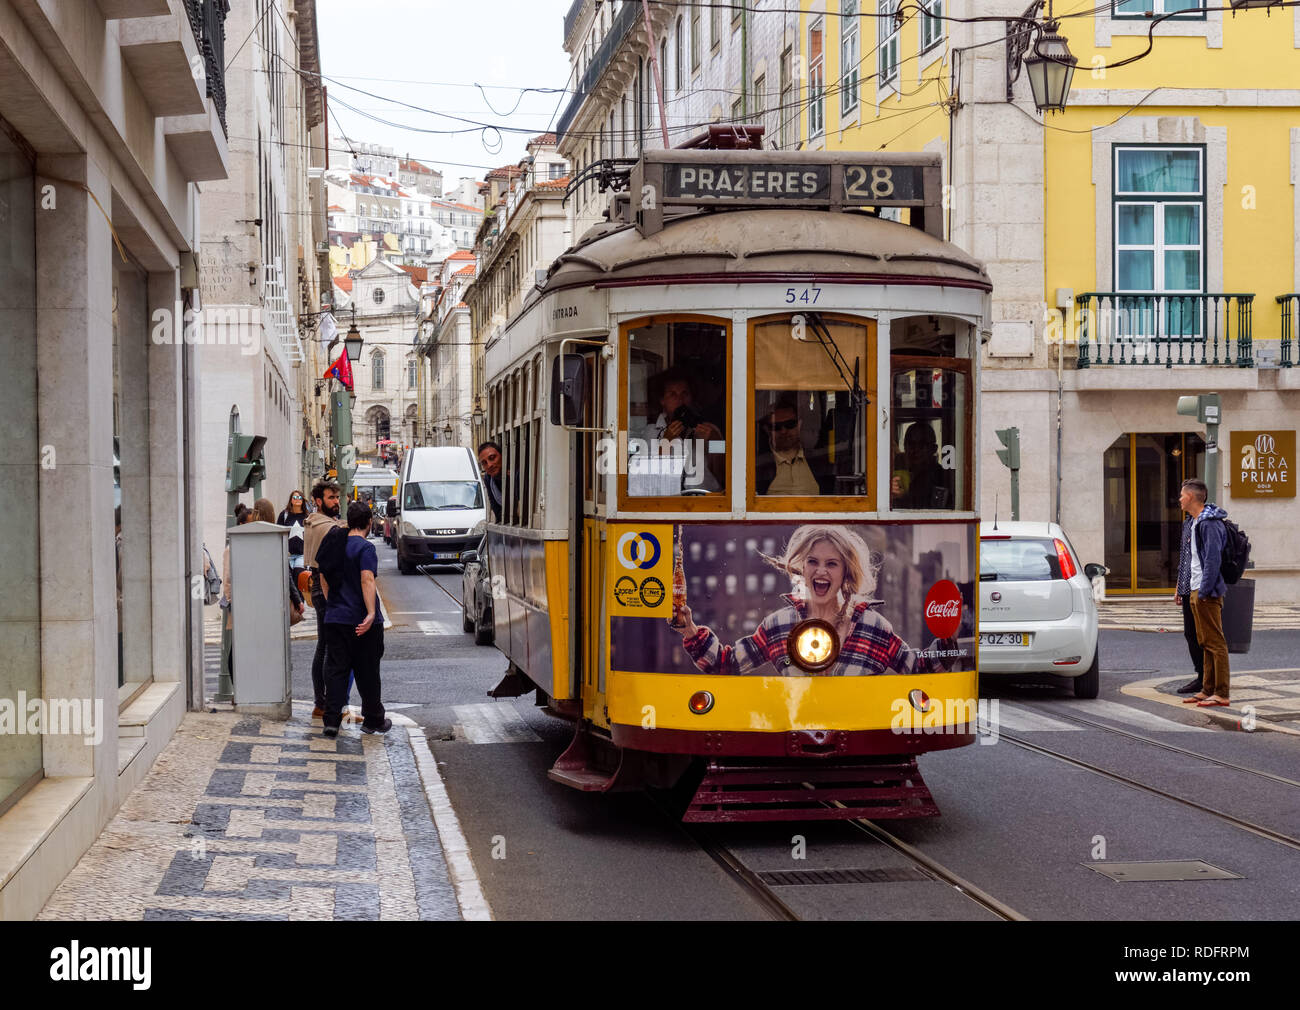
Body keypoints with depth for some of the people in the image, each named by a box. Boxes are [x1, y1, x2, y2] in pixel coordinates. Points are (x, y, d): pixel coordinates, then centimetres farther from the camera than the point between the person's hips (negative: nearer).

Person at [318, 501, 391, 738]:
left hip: (335, 618, 5)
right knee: (367, 671, 6)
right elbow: (367, 580, -22)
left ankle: (331, 720, -4)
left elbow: (323, 578, 19)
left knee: (335, 669, 5)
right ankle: (373, 720, 16)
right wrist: (371, 613, -27)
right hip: (361, 621, -5)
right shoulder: (365, 547, -11)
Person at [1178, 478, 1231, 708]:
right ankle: (1208, 690, 19)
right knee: (1205, 643, 13)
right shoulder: (1193, 523, 17)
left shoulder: (1209, 523, -15)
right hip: (1196, 590, 11)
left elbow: (1213, 558, -21)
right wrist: (1185, 587, 18)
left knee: (1215, 642, -8)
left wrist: (1205, 590, -22)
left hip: (1207, 592, -10)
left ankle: (1221, 694, -7)